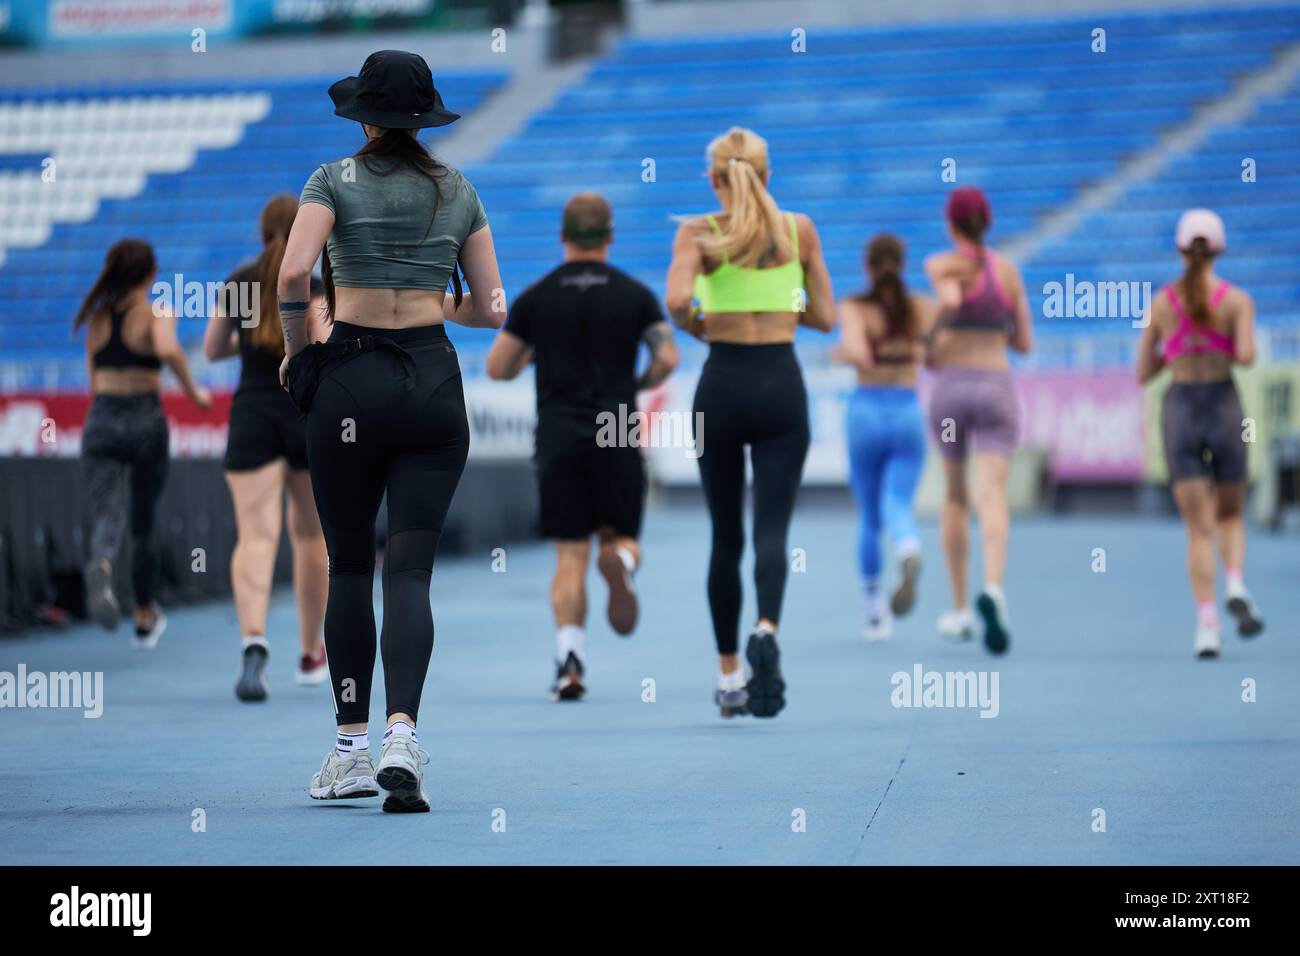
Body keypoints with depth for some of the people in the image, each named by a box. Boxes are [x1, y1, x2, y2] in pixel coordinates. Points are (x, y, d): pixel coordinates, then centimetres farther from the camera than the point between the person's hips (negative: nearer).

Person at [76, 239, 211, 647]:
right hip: (145, 421, -2)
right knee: (144, 524, 15)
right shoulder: (157, 313, -4)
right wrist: (192, 391, -12)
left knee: (107, 517, -11)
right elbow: (168, 350, -26)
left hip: (100, 421, 2)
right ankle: (145, 619, 29)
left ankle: (100, 568, -47)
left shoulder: (96, 318, 11)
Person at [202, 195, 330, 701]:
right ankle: (311, 654, 26)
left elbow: (212, 350, 16)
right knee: (310, 534, 15)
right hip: (306, 413, -1)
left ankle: (254, 640, -34)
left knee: (255, 536, -9)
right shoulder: (314, 284, -4)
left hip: (252, 413, 1)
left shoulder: (238, 281, 6)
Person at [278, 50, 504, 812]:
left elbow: (295, 272, -16)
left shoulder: (336, 181, 0)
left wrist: (297, 349, 0)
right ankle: (403, 737, -23)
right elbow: (492, 309, 8)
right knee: (410, 570, -3)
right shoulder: (459, 191, 9)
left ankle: (351, 749, 15)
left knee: (349, 564, 12)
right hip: (433, 379, 2)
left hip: (351, 378, -1)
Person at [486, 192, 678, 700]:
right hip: (617, 438, 0)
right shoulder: (635, 294, 2)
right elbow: (667, 358, -6)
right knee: (622, 537, 14)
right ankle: (620, 563, -24)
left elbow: (497, 367, 4)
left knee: (570, 557, 4)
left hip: (558, 437, 0)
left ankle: (569, 659, -13)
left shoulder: (535, 297, 3)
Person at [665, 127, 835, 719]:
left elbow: (676, 300, -20)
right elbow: (825, 317, 6)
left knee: (726, 537, 12)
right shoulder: (799, 230, 4)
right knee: (771, 529, -6)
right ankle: (766, 630, -36)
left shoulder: (698, 233, -3)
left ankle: (729, 675, 19)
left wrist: (696, 327, 1)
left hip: (721, 386, 0)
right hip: (781, 384, 0)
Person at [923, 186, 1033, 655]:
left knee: (955, 498, 17)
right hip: (997, 385, 1)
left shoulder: (941, 264, -1)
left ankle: (960, 609, 21)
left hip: (951, 386, -1)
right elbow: (1024, 342, 11)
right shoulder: (1008, 269, 8)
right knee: (993, 498, -12)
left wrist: (932, 345, -7)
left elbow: (949, 300, -24)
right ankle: (993, 588, -39)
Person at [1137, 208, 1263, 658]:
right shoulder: (1237, 299, -2)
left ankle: (1207, 623, -11)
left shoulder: (1161, 303, 4)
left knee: (1198, 527, 2)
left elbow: (1143, 373, 8)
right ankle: (1236, 586, -11)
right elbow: (1245, 355, -16)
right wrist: (1236, 351, 7)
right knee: (1230, 515, 17)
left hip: (1179, 408, 1)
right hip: (1224, 405, -1)